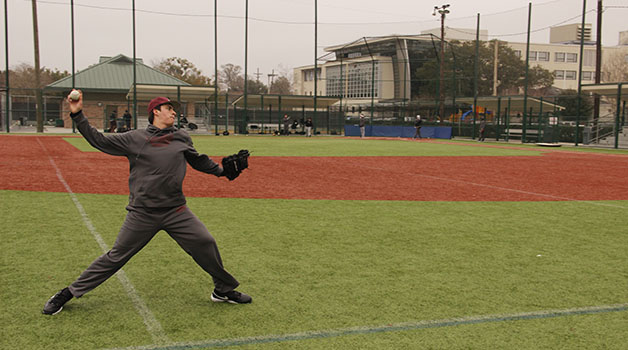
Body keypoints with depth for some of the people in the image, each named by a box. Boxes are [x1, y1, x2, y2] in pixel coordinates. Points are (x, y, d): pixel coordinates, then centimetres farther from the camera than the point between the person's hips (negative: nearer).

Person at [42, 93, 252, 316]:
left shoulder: (182, 138, 10)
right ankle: (70, 292, 17)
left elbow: (199, 161, 26)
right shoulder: (134, 139, 1)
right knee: (116, 256, 2)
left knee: (205, 243, -5)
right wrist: (77, 115, -1)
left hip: (176, 211, 3)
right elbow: (99, 141, 5)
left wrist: (222, 170, 18)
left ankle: (223, 290, 16)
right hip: (142, 213, -3)